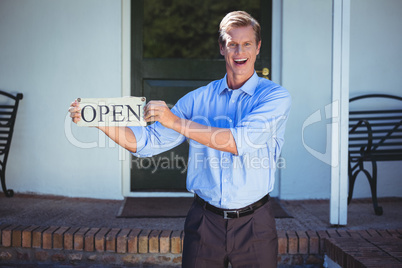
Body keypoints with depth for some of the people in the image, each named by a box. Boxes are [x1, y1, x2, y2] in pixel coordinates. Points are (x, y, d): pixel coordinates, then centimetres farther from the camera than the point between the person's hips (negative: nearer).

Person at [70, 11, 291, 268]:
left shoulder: (275, 96, -5)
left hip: (254, 224, -2)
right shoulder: (198, 98, 6)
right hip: (204, 221, 2)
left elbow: (242, 141, -21)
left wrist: (177, 122, -22)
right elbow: (147, 141, 5)